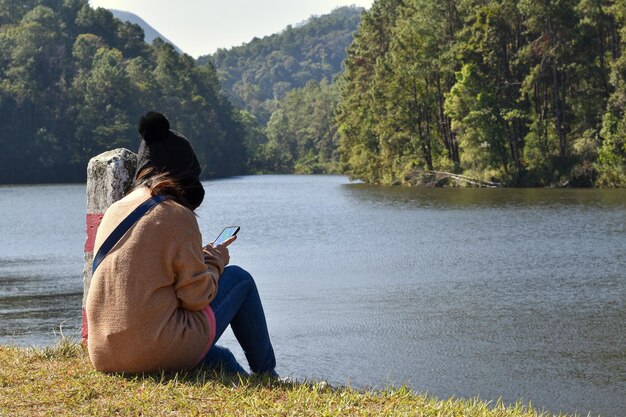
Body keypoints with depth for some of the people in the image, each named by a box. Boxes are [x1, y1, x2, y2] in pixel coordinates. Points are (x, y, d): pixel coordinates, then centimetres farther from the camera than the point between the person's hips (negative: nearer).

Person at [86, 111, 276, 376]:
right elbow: (198, 297, -9)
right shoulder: (177, 216, -10)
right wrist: (216, 260, 10)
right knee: (238, 279, 15)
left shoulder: (113, 212, 10)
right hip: (159, 353, -7)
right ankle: (267, 377, 29)